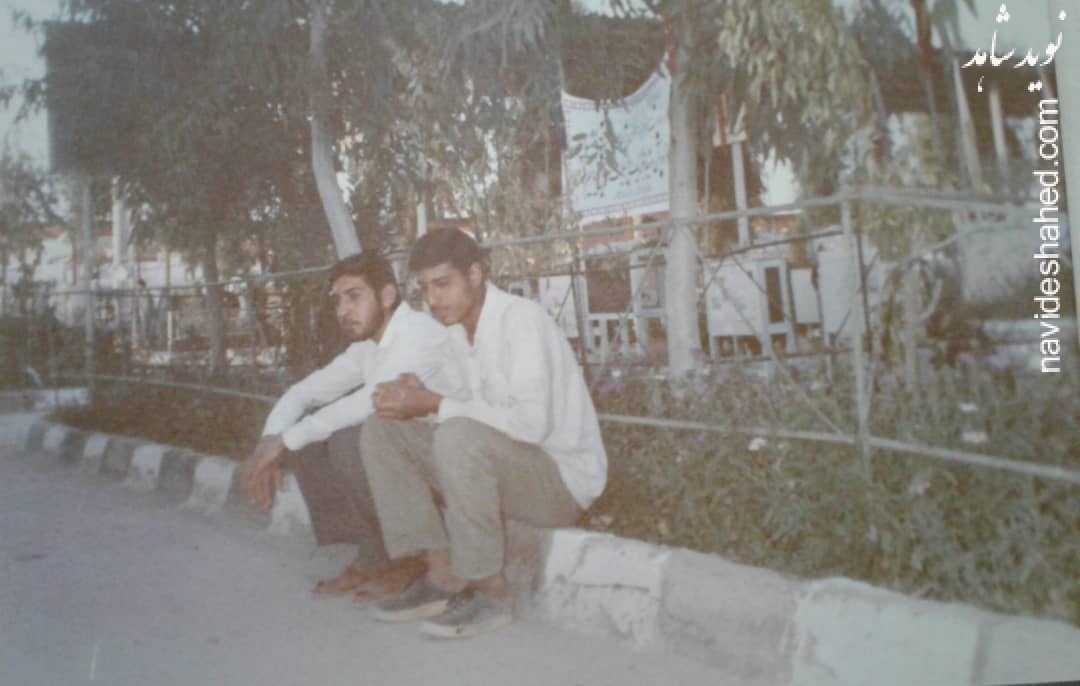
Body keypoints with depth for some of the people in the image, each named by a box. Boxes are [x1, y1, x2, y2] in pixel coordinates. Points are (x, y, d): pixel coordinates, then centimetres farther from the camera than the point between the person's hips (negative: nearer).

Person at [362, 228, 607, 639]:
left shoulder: (521, 319, -18)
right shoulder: (456, 331, 7)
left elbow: (531, 423, -28)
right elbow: (475, 414, 7)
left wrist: (436, 404, -25)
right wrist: (417, 397, -12)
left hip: (563, 478, -8)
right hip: (495, 466, 8)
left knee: (460, 436, -36)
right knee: (382, 431, -3)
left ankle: (492, 593, -19)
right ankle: (443, 578, -5)